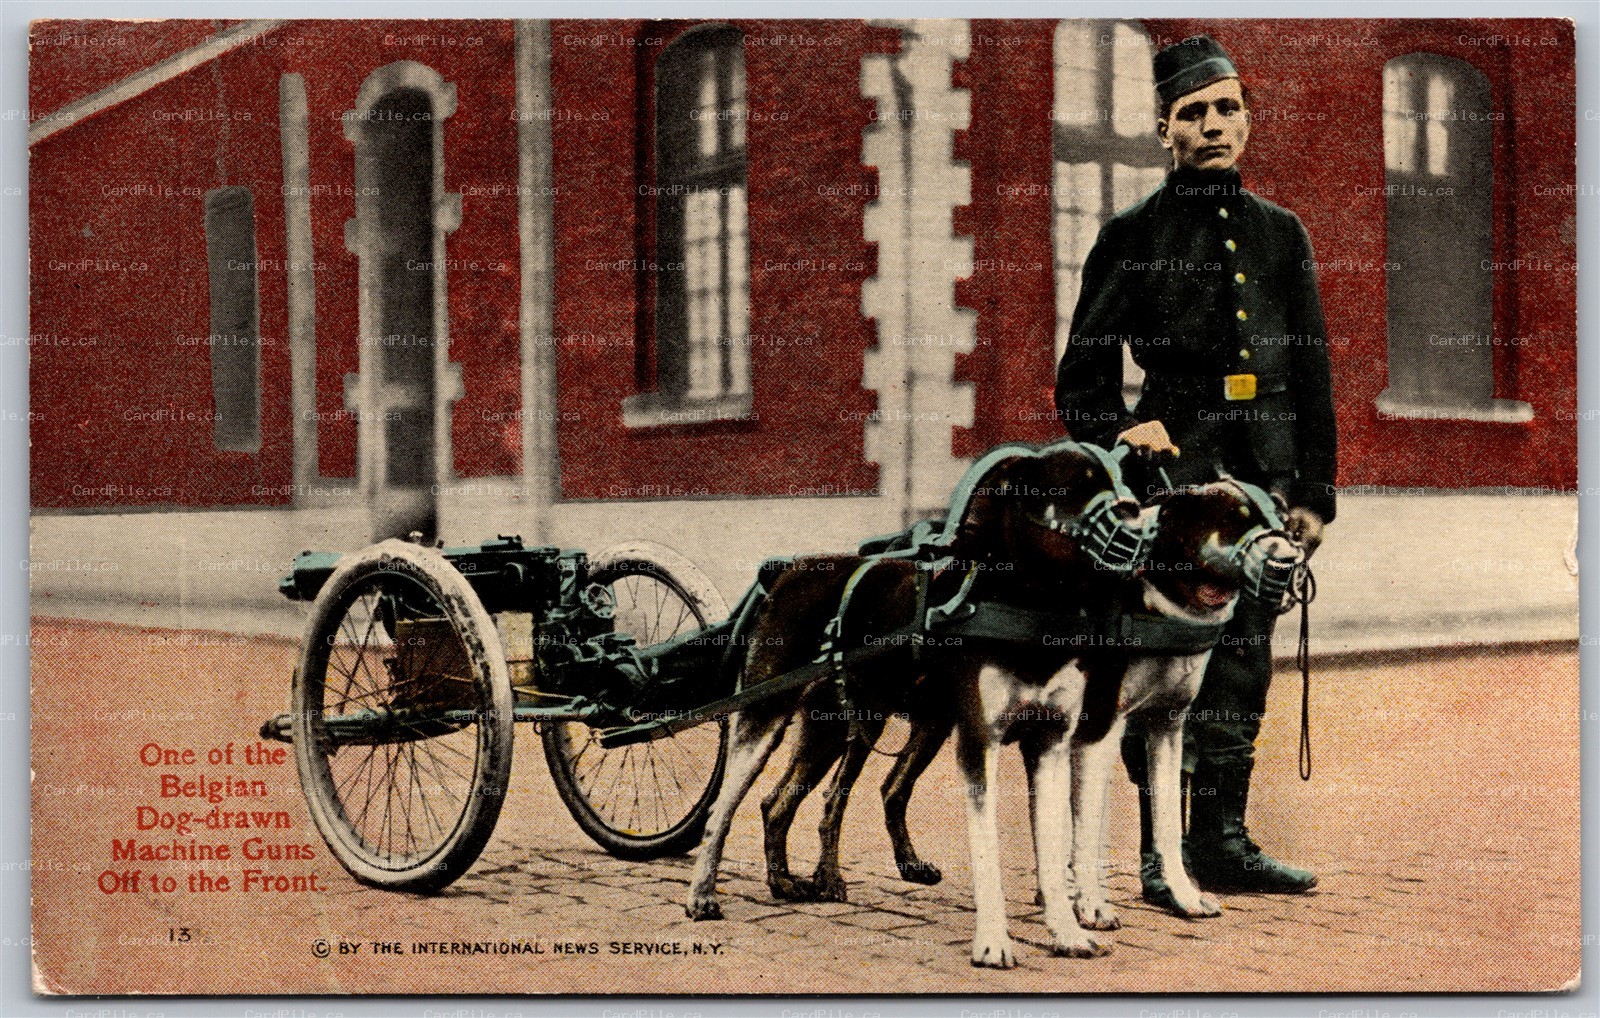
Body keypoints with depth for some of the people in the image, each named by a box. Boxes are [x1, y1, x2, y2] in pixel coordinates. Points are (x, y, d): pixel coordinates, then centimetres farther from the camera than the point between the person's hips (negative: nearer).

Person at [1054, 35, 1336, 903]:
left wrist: (1314, 493, 8)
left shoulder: (1281, 234, 15)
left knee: (1242, 662, 8)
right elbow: (1082, 376, 5)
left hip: (1264, 474, 5)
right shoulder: (1131, 237, 3)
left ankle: (1222, 842, 17)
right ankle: (1159, 854, 2)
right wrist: (1119, 438, -12)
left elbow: (1313, 374, 15)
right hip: (1172, 468, -4)